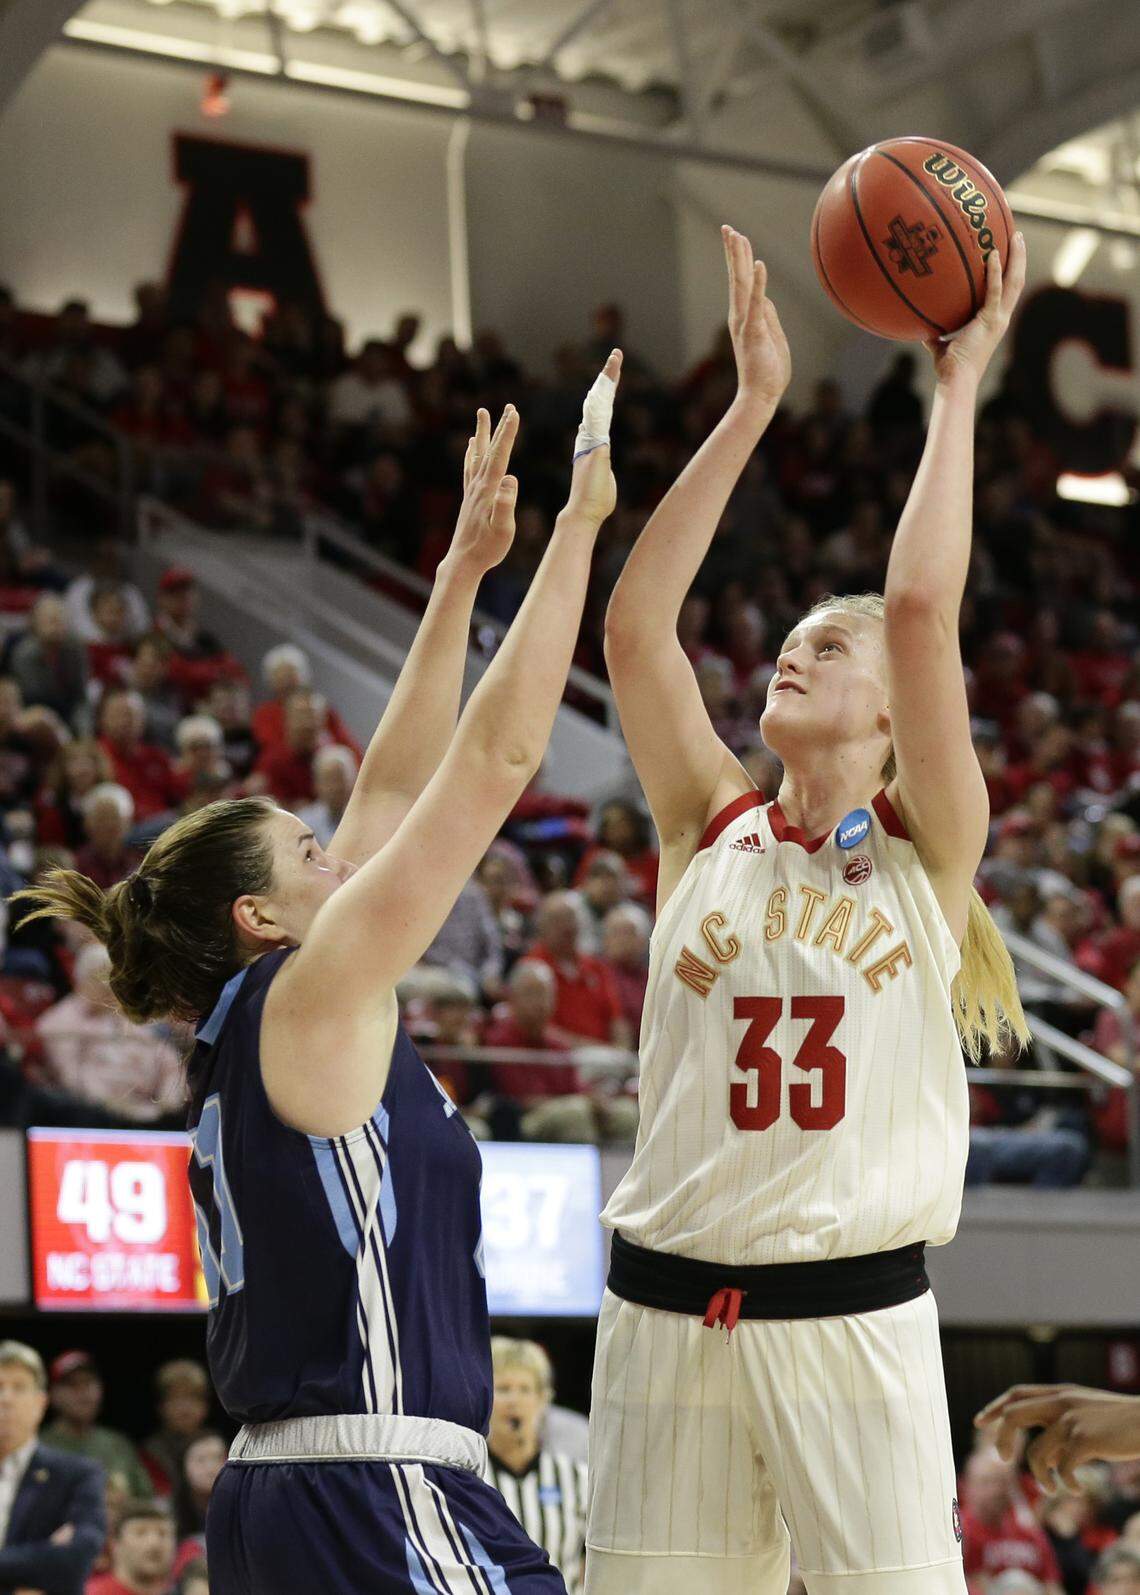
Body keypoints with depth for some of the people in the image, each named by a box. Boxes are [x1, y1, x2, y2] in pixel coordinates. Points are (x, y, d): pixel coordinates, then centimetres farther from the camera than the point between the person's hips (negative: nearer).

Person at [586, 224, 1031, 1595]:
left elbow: (922, 608, -9)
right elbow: (634, 624, 0)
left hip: (853, 1313, -2)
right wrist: (753, 401, 1)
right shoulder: (711, 830, 10)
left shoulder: (927, 851, 3)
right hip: (669, 1310, 3)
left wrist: (957, 391, -2)